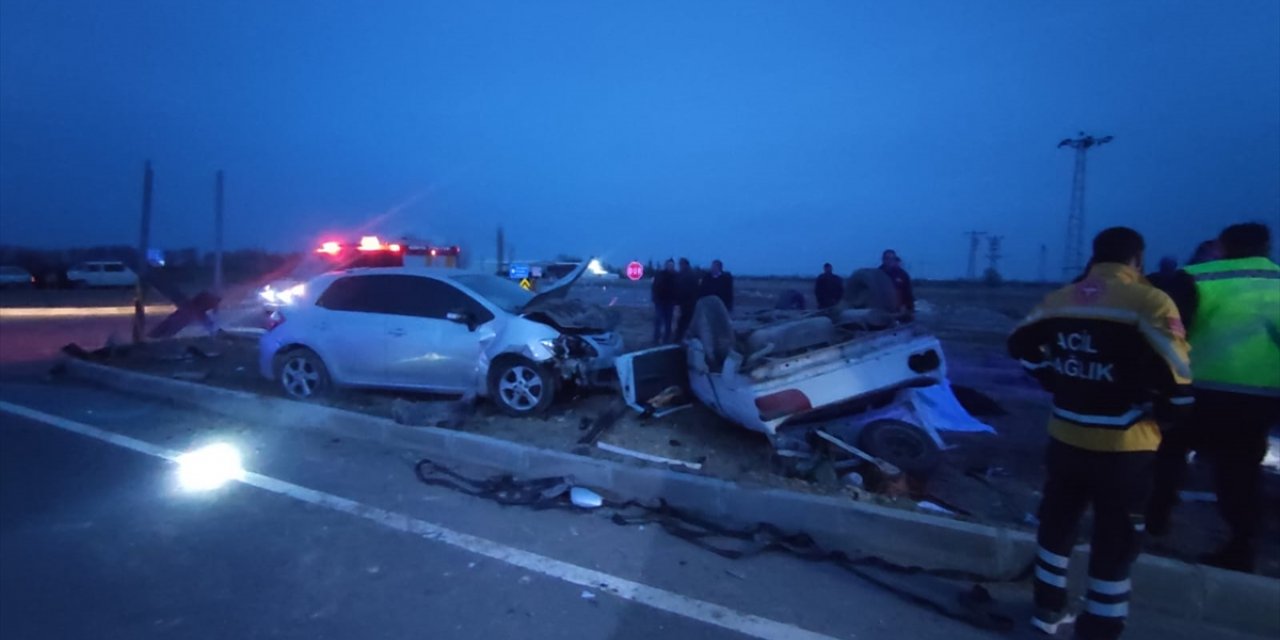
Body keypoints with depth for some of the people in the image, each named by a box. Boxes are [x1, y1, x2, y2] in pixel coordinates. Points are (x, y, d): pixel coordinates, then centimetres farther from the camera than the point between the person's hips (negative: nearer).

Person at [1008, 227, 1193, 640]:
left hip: (1066, 435, 5)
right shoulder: (1149, 301, -14)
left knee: (1058, 519, 21)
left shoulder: (1059, 299, 4)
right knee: (1116, 541, 10)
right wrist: (1168, 413, 1)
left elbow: (1020, 345, 13)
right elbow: (1174, 376, -18)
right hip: (1123, 444, -5)